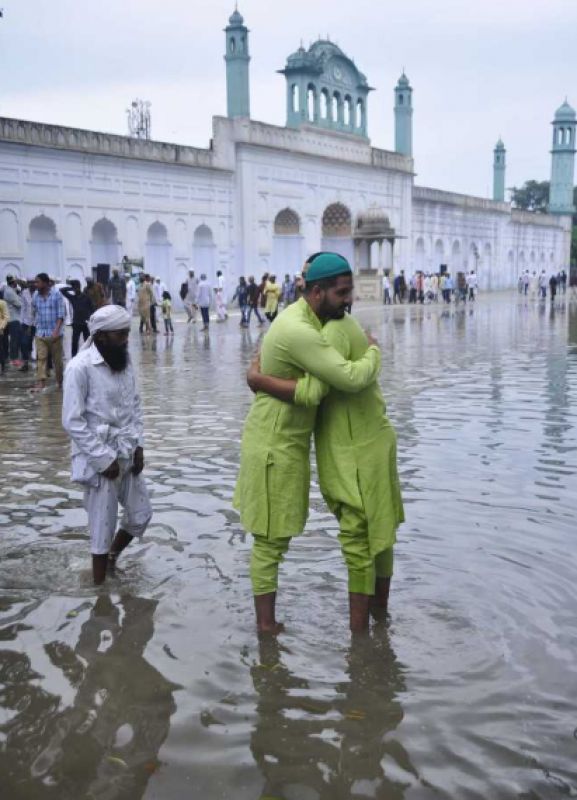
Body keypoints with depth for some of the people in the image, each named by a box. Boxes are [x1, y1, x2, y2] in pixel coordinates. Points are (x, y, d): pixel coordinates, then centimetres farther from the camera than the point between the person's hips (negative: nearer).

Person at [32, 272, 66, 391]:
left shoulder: (56, 294, -7)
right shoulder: (35, 295, 5)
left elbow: (61, 315, -10)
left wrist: (56, 331, -18)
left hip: (55, 333, -3)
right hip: (40, 333, 3)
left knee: (57, 359, 7)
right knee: (40, 358, -8)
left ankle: (60, 382, 23)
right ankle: (40, 383, -13)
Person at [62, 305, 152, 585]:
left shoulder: (124, 359, 4)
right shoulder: (80, 367, -18)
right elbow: (72, 422, -18)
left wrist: (138, 445, 2)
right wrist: (104, 459, -16)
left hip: (127, 454, 7)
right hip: (99, 460, -7)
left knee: (141, 515, 16)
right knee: (103, 527, 2)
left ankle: (111, 557, 42)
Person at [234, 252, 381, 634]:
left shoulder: (304, 318, 6)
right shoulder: (298, 331, -28)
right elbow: (352, 378, -32)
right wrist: (374, 351, -13)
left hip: (285, 439, 10)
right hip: (276, 444, -10)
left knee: (275, 534, 20)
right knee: (271, 538, 1)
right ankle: (266, 624, 14)